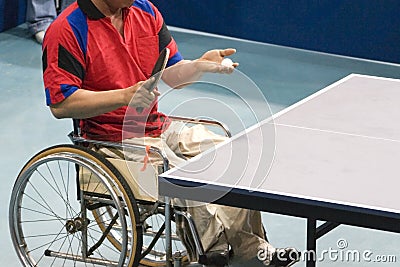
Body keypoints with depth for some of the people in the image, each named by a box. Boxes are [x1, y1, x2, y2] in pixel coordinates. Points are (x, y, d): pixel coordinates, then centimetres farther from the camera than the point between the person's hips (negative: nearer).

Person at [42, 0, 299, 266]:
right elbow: (60, 104, -21)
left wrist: (201, 65, -8)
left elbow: (171, 73, 14)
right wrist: (126, 96, -28)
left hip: (160, 127, 8)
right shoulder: (67, 30, -14)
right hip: (115, 141, -7)